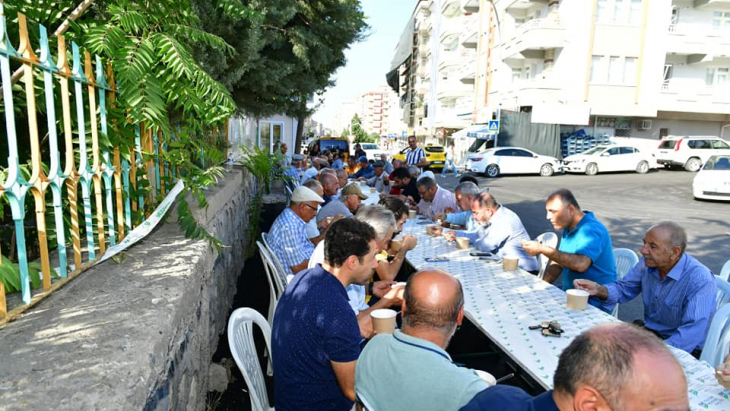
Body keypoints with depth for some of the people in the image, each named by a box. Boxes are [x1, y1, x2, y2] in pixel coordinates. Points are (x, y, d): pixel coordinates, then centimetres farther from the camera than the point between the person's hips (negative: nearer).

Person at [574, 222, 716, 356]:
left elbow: (693, 331, -31)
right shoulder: (648, 263, -3)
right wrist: (599, 290, -11)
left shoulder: (700, 281, -23)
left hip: (684, 350, -6)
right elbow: (625, 288, 11)